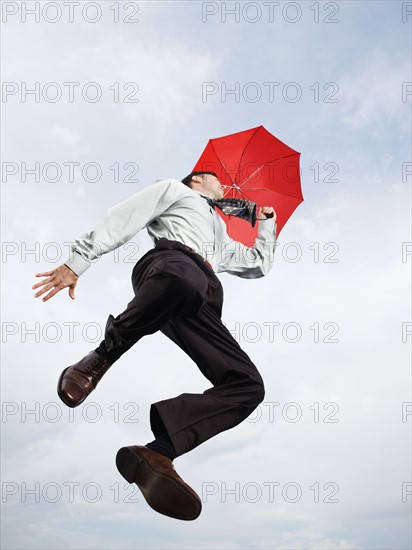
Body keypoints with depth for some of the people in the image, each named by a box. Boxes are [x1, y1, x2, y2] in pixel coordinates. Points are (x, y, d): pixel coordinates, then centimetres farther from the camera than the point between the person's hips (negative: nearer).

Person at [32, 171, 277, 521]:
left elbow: (260, 264, 52)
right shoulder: (176, 190, 29)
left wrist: (267, 220, 52)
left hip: (202, 304, 6)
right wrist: (78, 260, 1)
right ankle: (102, 357, -23)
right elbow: (123, 218, 14)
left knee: (249, 384, -15)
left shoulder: (221, 237, 47)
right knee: (184, 281, -46)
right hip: (170, 261, -6)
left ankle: (156, 454, -27)